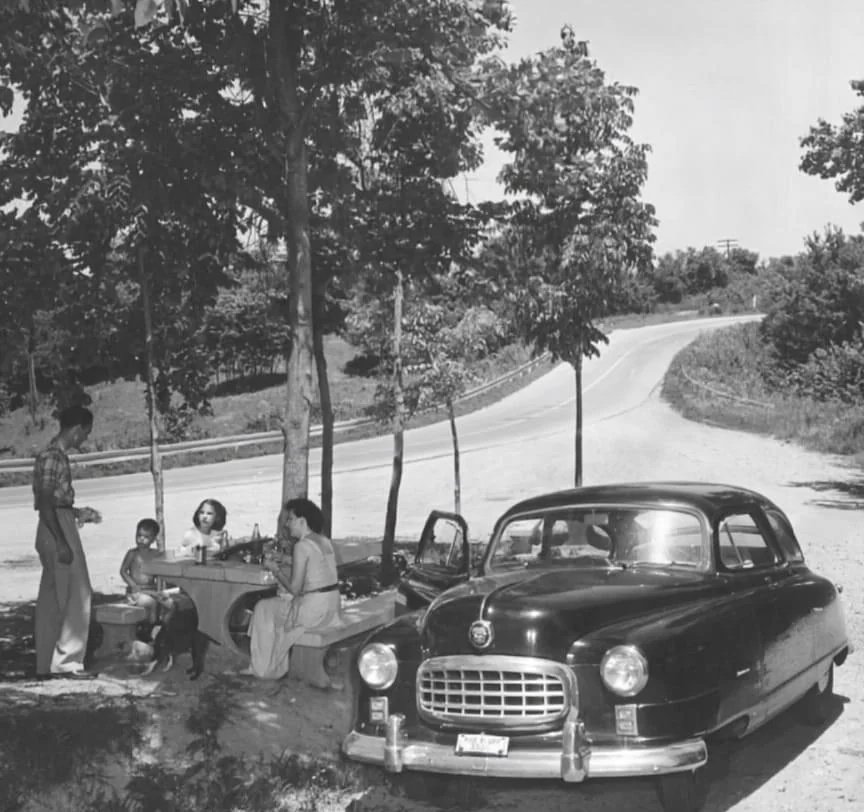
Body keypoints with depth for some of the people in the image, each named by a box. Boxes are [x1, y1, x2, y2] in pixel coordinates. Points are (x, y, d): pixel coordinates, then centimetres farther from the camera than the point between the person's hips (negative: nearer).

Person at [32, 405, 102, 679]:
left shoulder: (56, 455, 13)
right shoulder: (52, 457, -16)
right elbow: (46, 504, -21)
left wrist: (78, 513, 28)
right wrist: (61, 543, -23)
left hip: (57, 528, 10)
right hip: (57, 532, -10)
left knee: (52, 601, 12)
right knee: (75, 597, -4)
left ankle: (47, 665, 17)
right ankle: (66, 660, 1)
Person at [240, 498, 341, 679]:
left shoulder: (302, 546, -16)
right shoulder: (325, 541, 9)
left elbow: (294, 588, -16)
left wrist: (275, 569, -2)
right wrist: (289, 565, 17)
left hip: (312, 609, -8)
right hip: (332, 605, 9)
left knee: (263, 609, 12)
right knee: (278, 604, 28)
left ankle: (263, 668, 24)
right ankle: (278, 665, 31)